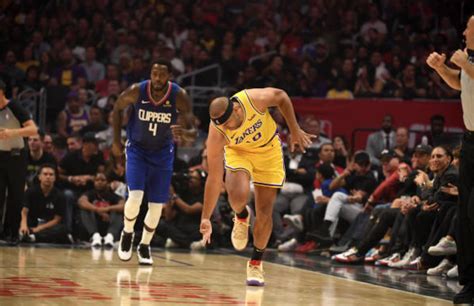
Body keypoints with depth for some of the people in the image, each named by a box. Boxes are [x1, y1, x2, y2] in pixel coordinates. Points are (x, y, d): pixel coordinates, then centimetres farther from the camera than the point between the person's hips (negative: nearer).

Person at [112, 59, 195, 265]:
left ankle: (145, 246, 25)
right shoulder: (136, 91, -20)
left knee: (157, 205, 3)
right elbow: (117, 108, 0)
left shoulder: (179, 96, -20)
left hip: (162, 153, 1)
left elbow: (192, 130, -17)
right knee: (135, 197, -18)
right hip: (137, 149, -1)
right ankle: (127, 233, 11)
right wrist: (116, 141, 0)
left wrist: (184, 133, -42)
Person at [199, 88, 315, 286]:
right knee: (238, 194, -30)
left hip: (268, 148, 1)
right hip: (238, 151, -1)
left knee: (265, 210, -1)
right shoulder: (217, 134, -34)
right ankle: (241, 217, 7)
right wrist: (205, 218, -27)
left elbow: (281, 97, -11)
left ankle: (256, 262, 17)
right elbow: (214, 178, -28)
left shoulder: (255, 99, -35)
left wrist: (295, 130, -8)